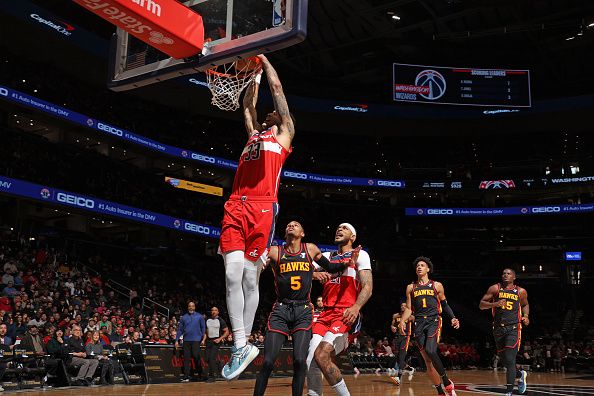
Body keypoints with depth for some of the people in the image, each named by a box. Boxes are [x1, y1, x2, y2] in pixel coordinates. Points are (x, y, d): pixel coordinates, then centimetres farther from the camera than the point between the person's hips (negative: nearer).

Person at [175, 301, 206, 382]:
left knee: (196, 356, -7)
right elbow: (180, 329, 12)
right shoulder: (184, 317, 12)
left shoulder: (199, 317, 6)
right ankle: (186, 376, 3)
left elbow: (203, 328, 7)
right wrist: (177, 340, 6)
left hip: (196, 340, -3)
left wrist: (203, 339, -1)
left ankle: (200, 374, 10)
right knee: (186, 358, 1)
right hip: (186, 340, 3)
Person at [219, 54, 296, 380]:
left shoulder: (284, 134, 19)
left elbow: (277, 88, 20)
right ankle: (241, 346, -7)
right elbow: (248, 104, 38)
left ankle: (243, 345, 5)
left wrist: (263, 57, 28)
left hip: (262, 208, -4)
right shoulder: (253, 134, 30)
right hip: (236, 207, 4)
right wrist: (256, 74, 40)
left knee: (250, 278, -4)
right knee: (233, 274, -10)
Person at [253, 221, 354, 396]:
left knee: (299, 360, -14)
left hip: (303, 311, 1)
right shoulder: (275, 252, 5)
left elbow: (329, 267, 22)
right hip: (280, 309, 0)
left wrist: (348, 263, 5)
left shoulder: (311, 249, 9)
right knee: (268, 362, -8)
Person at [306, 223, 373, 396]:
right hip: (326, 314, 6)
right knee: (311, 361, -11)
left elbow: (368, 287, -6)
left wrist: (356, 307, -24)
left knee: (321, 356, -23)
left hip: (346, 315, -5)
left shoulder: (359, 255, 6)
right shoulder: (327, 257, 23)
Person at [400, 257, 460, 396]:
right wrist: (402, 321, -6)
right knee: (427, 360, 1)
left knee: (430, 351, -26)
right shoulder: (411, 288, 13)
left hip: (434, 321, -3)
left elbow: (444, 305, 15)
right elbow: (408, 309, 12)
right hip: (419, 323, 3)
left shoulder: (437, 285, 8)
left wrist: (453, 318, -1)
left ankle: (447, 382, -8)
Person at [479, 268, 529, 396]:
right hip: (498, 328, 2)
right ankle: (520, 374, 43)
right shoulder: (495, 288, 2)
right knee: (504, 361, 12)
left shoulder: (521, 292, 6)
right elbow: (481, 305, -2)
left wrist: (526, 316, 6)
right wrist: (495, 304, -18)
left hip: (513, 329, -2)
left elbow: (525, 305, 25)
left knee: (510, 360, -14)